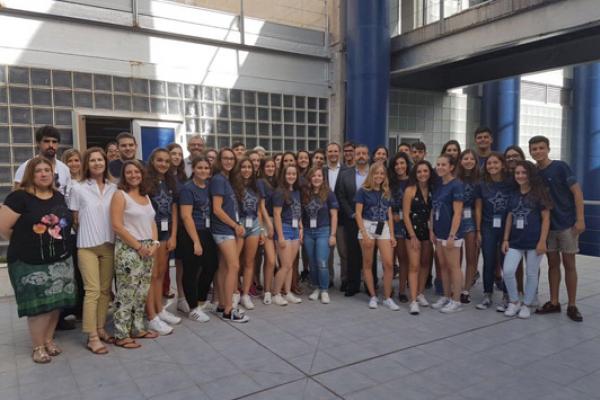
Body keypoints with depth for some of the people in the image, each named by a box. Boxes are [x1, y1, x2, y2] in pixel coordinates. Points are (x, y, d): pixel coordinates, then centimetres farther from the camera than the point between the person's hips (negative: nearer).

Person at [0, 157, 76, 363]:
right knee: (38, 305, -1)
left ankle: (48, 340, 29)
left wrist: (57, 243, 10)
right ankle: (38, 346, 18)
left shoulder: (59, 197, 9)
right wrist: (24, 242, 0)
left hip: (60, 261, 6)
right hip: (30, 264, -5)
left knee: (55, 303, 11)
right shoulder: (19, 197, -10)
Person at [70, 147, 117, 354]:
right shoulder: (78, 189, -2)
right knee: (93, 290, -5)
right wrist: (87, 234, 4)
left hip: (109, 244, 3)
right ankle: (92, 337, 1)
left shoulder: (113, 188, 5)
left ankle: (101, 329, 21)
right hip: (87, 246, -3)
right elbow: (75, 220, 3)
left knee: (105, 290, 9)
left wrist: (109, 235, 5)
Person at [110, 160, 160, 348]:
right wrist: (138, 246, -14)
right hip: (128, 249, -7)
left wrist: (154, 243, -1)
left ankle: (137, 328, 24)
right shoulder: (120, 195, -6)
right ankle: (121, 335, 6)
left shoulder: (146, 196, 14)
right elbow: (117, 226, -14)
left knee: (142, 292, 12)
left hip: (147, 249, 7)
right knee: (126, 293, -4)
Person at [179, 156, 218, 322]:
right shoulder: (188, 188, -11)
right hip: (191, 235, -7)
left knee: (211, 265, 15)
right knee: (191, 271, 3)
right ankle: (193, 308, 15)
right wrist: (196, 241, -19)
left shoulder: (209, 186, 9)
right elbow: (186, 216, -16)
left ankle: (202, 301, 34)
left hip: (207, 233, 8)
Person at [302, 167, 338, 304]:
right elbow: (300, 214, 7)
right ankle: (316, 288, 23)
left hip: (323, 231, -3)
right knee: (312, 263, 8)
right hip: (308, 232, 3)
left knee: (322, 263, -9)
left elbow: (334, 215, -2)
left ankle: (324, 291, 7)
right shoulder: (304, 194, 5)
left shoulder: (328, 194, -2)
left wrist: (332, 235, -6)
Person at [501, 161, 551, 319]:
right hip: (516, 241, 4)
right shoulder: (514, 195, 9)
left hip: (534, 241, -4)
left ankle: (526, 305, 22)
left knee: (532, 274, 6)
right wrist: (505, 239, 7)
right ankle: (514, 302, 13)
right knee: (508, 271, -6)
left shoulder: (539, 193, -4)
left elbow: (546, 218, -6)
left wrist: (542, 241, -12)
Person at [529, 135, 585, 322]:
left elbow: (577, 192, -10)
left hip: (567, 223, -4)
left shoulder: (560, 167, -9)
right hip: (547, 225, 4)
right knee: (553, 263, 10)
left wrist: (580, 219, -14)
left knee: (569, 264, 3)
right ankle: (554, 302, 19)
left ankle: (572, 306, 13)